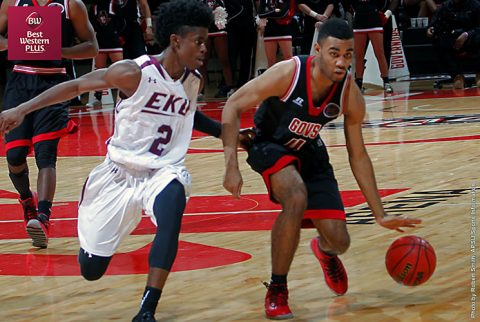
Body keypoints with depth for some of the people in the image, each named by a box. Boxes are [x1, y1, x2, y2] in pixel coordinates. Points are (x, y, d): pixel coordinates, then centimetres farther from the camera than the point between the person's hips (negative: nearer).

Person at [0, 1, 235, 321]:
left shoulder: (195, 80, 0)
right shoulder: (134, 73, -19)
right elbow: (76, 85, -11)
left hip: (163, 172, 3)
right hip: (119, 173, -3)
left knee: (171, 215, -35)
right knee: (91, 270, 4)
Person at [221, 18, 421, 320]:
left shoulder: (351, 96, -18)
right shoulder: (287, 73, -31)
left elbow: (358, 156, -5)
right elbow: (233, 107, -22)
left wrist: (381, 215, -4)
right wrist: (232, 166, -30)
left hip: (309, 151, 4)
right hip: (270, 146, -4)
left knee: (339, 241, -4)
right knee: (297, 198, -36)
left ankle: (325, 251, 40)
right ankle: (277, 291, -17)